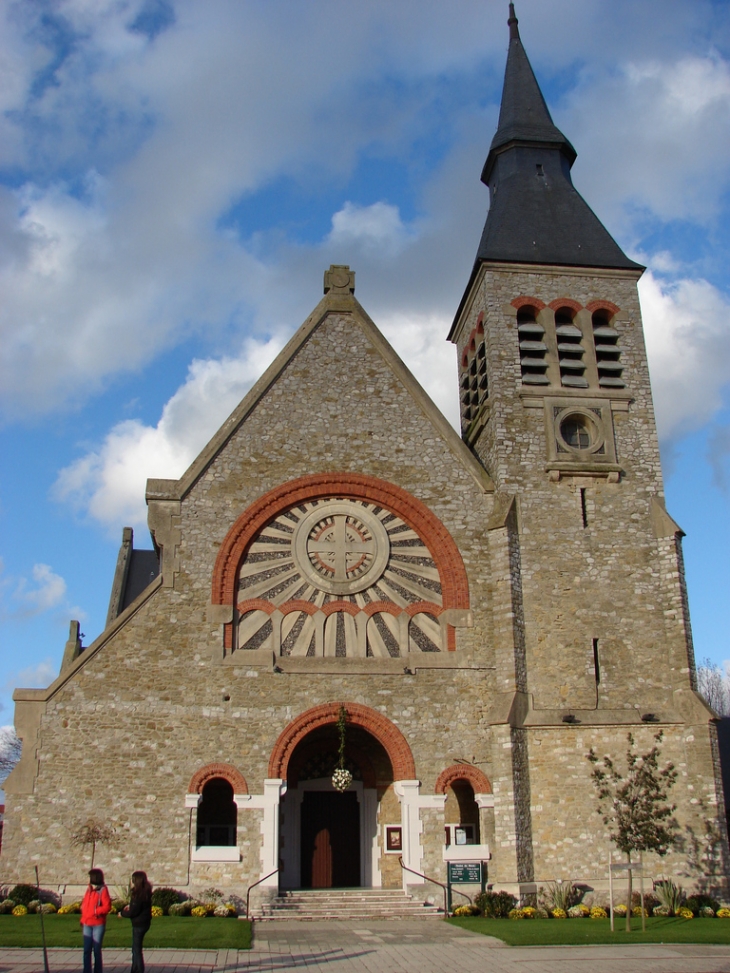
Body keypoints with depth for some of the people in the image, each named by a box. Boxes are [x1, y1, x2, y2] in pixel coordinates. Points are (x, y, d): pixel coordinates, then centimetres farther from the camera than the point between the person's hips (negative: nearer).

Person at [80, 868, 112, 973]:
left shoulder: (103, 890, -8)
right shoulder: (89, 890, 13)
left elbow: (107, 907, -13)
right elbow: (84, 904, 15)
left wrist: (95, 911, -19)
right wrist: (83, 919, 7)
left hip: (98, 924, -6)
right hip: (87, 924, 6)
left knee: (97, 950, 2)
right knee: (86, 950, 5)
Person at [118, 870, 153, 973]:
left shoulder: (139, 894, -21)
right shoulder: (145, 892, 7)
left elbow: (134, 911, -22)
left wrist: (123, 914, -7)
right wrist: (130, 906, 10)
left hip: (139, 924, -10)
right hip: (142, 923, 10)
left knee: (136, 949, -1)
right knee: (136, 949, 18)